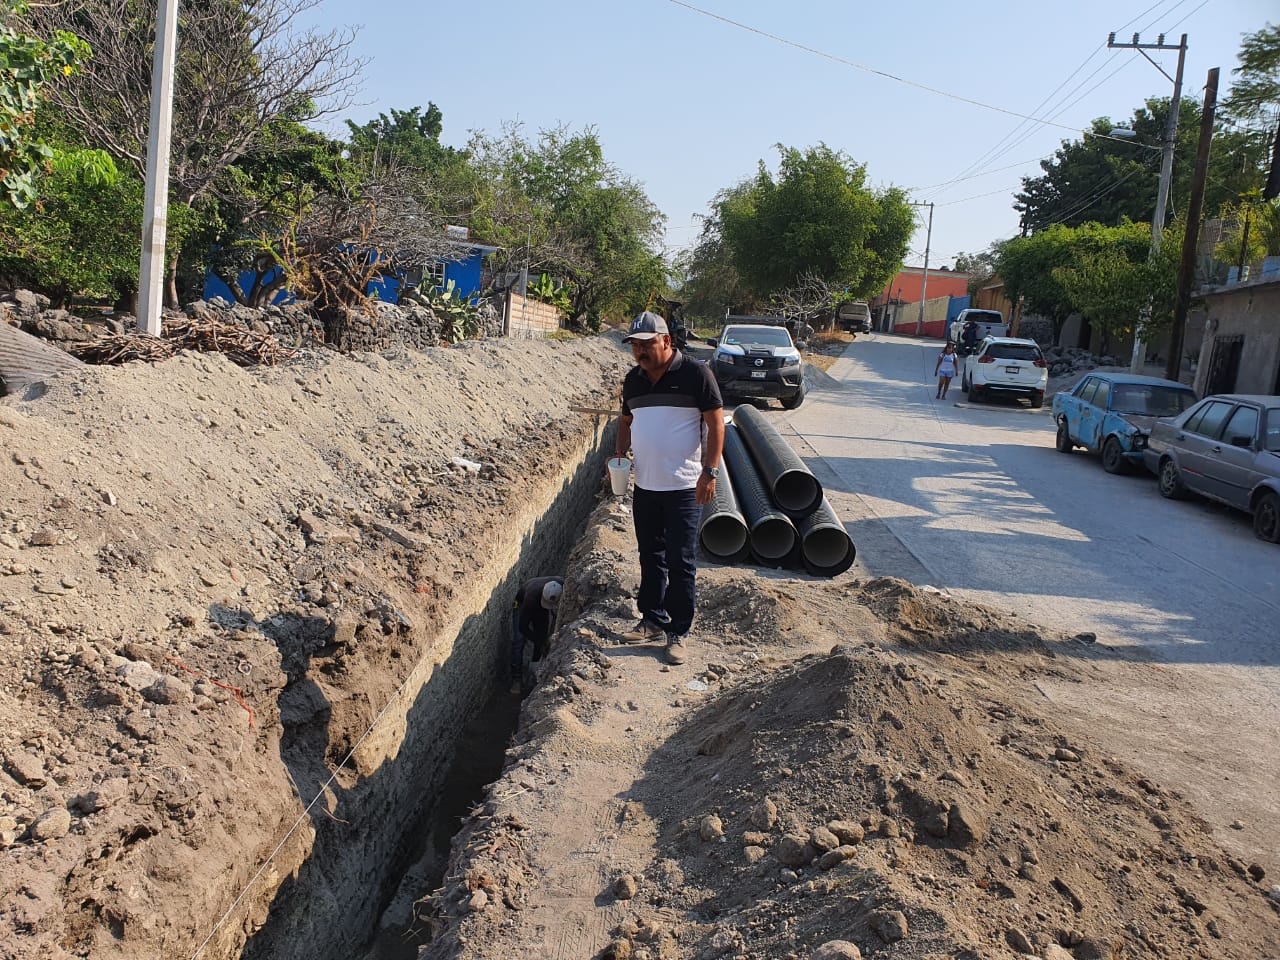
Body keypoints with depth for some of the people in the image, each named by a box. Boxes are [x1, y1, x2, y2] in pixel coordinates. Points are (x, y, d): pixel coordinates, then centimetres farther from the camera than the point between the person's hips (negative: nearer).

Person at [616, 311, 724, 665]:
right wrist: (620, 457, 3)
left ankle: (679, 633, 8)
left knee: (680, 562, -1)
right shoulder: (633, 379, 9)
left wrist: (710, 470, -15)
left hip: (683, 487, -6)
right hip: (644, 486, 6)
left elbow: (716, 422, -9)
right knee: (651, 558, 14)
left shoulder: (695, 373, -9)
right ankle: (653, 621, 26)